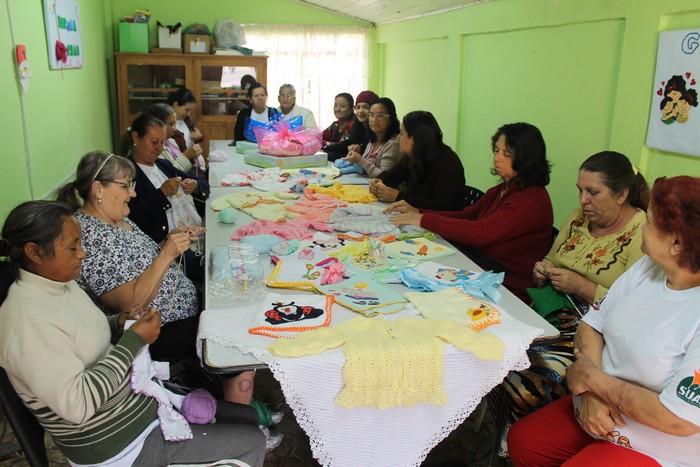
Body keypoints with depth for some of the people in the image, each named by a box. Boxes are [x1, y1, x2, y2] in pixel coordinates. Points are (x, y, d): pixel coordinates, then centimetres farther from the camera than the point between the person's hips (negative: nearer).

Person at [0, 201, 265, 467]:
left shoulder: (59, 283, 0)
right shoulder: (29, 324, -28)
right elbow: (77, 403, -31)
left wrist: (119, 325, -3)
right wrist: (133, 340, -23)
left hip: (144, 400, 9)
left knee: (250, 419, 9)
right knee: (252, 444, -5)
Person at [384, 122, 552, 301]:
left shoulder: (533, 199, -18)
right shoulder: (501, 190, 12)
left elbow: (480, 233, -26)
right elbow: (464, 215, 10)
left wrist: (423, 219, -21)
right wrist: (417, 212, -2)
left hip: (509, 285, -8)